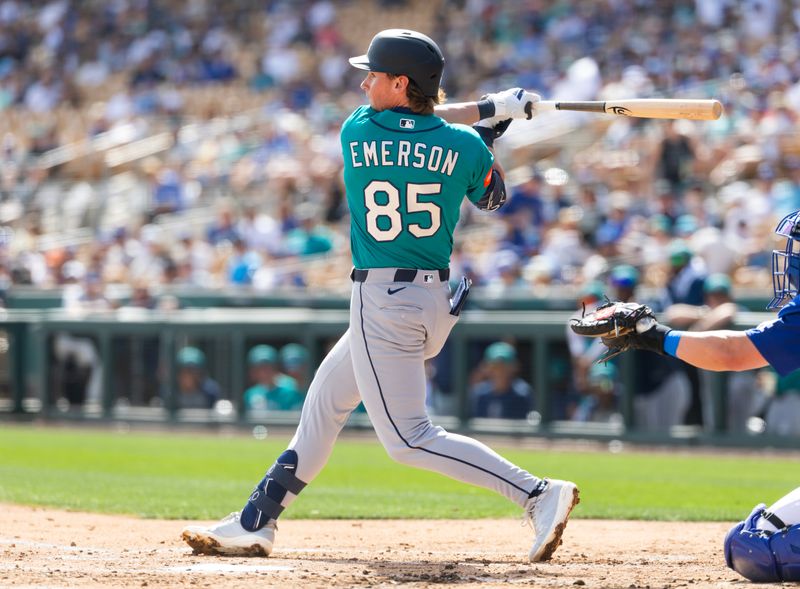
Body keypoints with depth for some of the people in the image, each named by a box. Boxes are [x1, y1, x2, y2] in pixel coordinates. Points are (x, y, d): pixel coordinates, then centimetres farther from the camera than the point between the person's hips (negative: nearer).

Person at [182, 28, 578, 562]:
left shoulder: (357, 132, -8)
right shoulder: (464, 145, -3)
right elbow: (492, 197, 16)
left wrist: (490, 107, 10)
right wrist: (491, 120, 25)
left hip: (382, 303, -7)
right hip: (437, 300, 7)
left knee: (410, 439, -6)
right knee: (326, 397, 22)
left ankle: (538, 494, -18)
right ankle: (257, 523, 28)